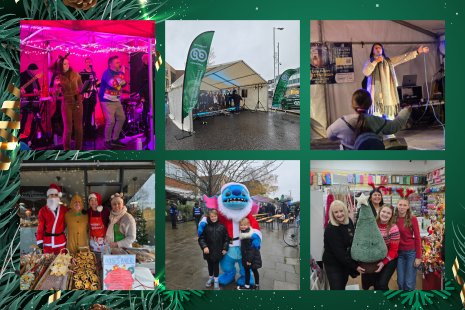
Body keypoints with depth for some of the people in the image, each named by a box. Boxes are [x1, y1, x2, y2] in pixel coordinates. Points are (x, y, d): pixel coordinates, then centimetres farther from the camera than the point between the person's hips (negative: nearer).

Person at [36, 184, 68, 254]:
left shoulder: (63, 209, 5)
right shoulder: (43, 210, 0)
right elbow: (41, 226, 0)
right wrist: (39, 240, -4)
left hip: (61, 240, 1)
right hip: (48, 241, -1)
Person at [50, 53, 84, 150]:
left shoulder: (75, 73, 0)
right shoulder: (58, 78, -4)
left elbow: (81, 86, 17)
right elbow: (55, 95, -10)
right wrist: (56, 86, -26)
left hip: (77, 102, 2)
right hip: (66, 103, -2)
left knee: (78, 127, 2)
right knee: (68, 128, -5)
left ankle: (78, 148, 15)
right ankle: (67, 149, 10)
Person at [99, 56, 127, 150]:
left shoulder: (118, 72, 8)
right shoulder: (107, 73, -16)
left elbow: (123, 84, 22)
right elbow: (114, 84, -31)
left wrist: (124, 82, -2)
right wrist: (122, 73, -26)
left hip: (116, 100, 9)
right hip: (107, 101, -8)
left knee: (121, 118, 9)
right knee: (111, 121, -15)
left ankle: (115, 139, 22)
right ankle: (107, 141, 3)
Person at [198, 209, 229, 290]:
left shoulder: (222, 227, -7)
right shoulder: (206, 227, -7)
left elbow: (226, 238, 0)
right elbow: (201, 238, -2)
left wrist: (225, 248, -2)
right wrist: (204, 246, -14)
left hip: (218, 251, -1)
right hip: (209, 250, 1)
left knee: (216, 265, 6)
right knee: (210, 264, 17)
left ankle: (216, 280, 22)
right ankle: (211, 278, 37)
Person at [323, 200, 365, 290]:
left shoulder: (349, 221, -3)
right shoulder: (331, 229, -26)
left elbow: (353, 239, 15)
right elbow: (339, 252, -27)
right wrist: (355, 266, -25)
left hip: (346, 262, 7)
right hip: (333, 265, -7)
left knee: (343, 285, 20)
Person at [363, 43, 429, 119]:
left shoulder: (388, 61, 20)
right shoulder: (370, 62, 11)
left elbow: (403, 58, 13)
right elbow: (366, 72, -8)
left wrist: (417, 52, 6)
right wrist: (375, 61, -8)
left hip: (389, 93, 4)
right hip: (376, 94, -4)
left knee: (390, 117, 1)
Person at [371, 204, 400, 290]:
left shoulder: (393, 228, -14)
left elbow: (393, 250, -12)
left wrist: (383, 262, -19)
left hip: (389, 261, -4)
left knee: (382, 284, -13)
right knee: (375, 285, 11)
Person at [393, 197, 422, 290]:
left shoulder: (413, 219, -8)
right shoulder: (394, 219, 1)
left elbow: (417, 238, -6)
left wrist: (418, 257, -8)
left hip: (411, 252, -3)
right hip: (399, 252, 3)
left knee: (409, 283, 1)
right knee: (400, 281, 8)